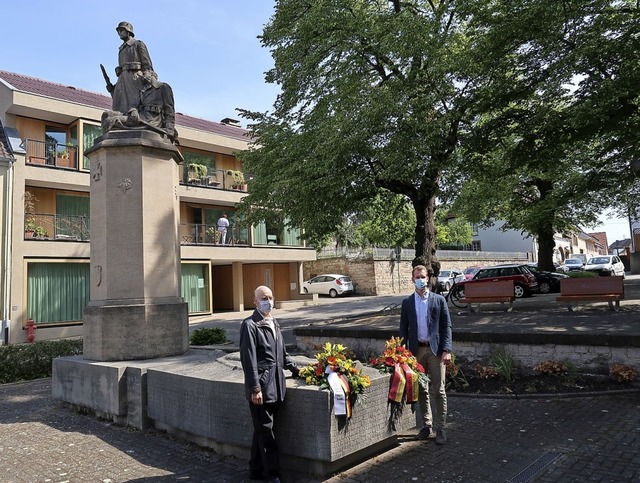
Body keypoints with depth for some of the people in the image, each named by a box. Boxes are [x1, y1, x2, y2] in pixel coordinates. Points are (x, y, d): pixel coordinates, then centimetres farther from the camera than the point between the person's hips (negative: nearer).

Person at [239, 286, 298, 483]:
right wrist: (255, 388, -18)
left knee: (262, 430, 16)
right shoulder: (250, 325, -11)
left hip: (275, 386, 7)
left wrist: (296, 368, 20)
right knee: (265, 431, 2)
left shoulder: (273, 323, 13)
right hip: (261, 387, -7)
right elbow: (248, 359, -16)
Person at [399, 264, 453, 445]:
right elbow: (403, 328, 8)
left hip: (435, 350, -2)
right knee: (421, 390, 11)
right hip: (417, 350, 2)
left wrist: (446, 350, -10)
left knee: (438, 390, -1)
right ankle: (426, 424, 23)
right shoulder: (407, 302, 6)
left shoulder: (439, 300, 1)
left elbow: (446, 326, -1)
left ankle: (440, 428, 8)